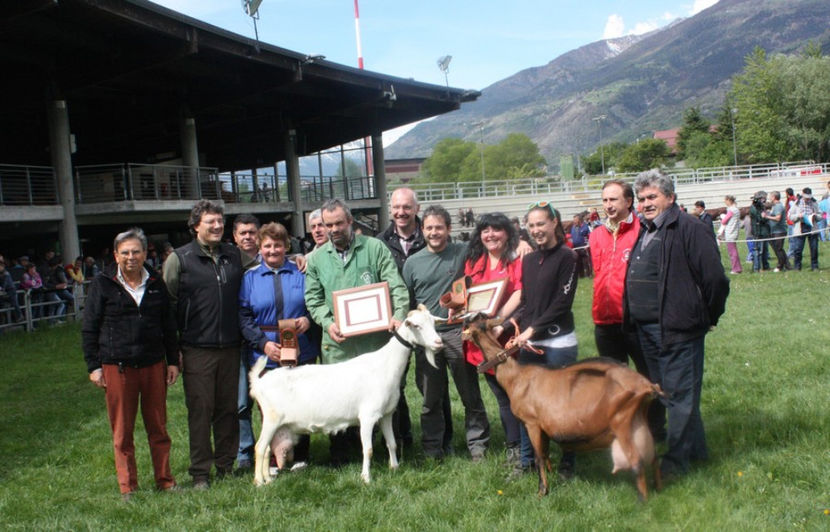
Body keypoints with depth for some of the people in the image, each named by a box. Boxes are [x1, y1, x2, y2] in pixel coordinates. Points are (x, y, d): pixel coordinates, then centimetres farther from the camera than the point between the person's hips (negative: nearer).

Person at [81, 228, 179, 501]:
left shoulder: (156, 283, 8)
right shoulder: (102, 284, -1)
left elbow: (168, 325, 14)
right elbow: (89, 328, 1)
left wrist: (173, 361, 10)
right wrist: (93, 366, -4)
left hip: (153, 365, 3)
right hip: (117, 367, -2)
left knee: (158, 427, 9)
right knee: (122, 430, 5)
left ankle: (165, 480, 20)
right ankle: (127, 487, 15)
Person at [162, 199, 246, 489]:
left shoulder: (234, 256, 10)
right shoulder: (179, 259, -2)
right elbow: (168, 303, -1)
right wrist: (174, 347, -4)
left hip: (230, 346, 4)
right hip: (197, 349, -4)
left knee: (228, 408, 10)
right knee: (200, 410, 1)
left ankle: (226, 466, 22)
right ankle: (200, 473, 11)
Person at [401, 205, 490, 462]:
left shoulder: (464, 252, -1)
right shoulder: (413, 262, 6)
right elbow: (406, 302, 11)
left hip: (457, 332, -2)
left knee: (470, 394, 7)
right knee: (430, 397, 11)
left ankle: (477, 444, 21)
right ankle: (433, 448, 24)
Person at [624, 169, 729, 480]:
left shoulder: (689, 230, -14)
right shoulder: (644, 232, 14)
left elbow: (715, 278, -15)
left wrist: (708, 318, -4)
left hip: (678, 330, -9)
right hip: (647, 331, 10)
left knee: (680, 395, 0)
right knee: (665, 392, 18)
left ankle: (675, 462, 10)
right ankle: (696, 449, 34)